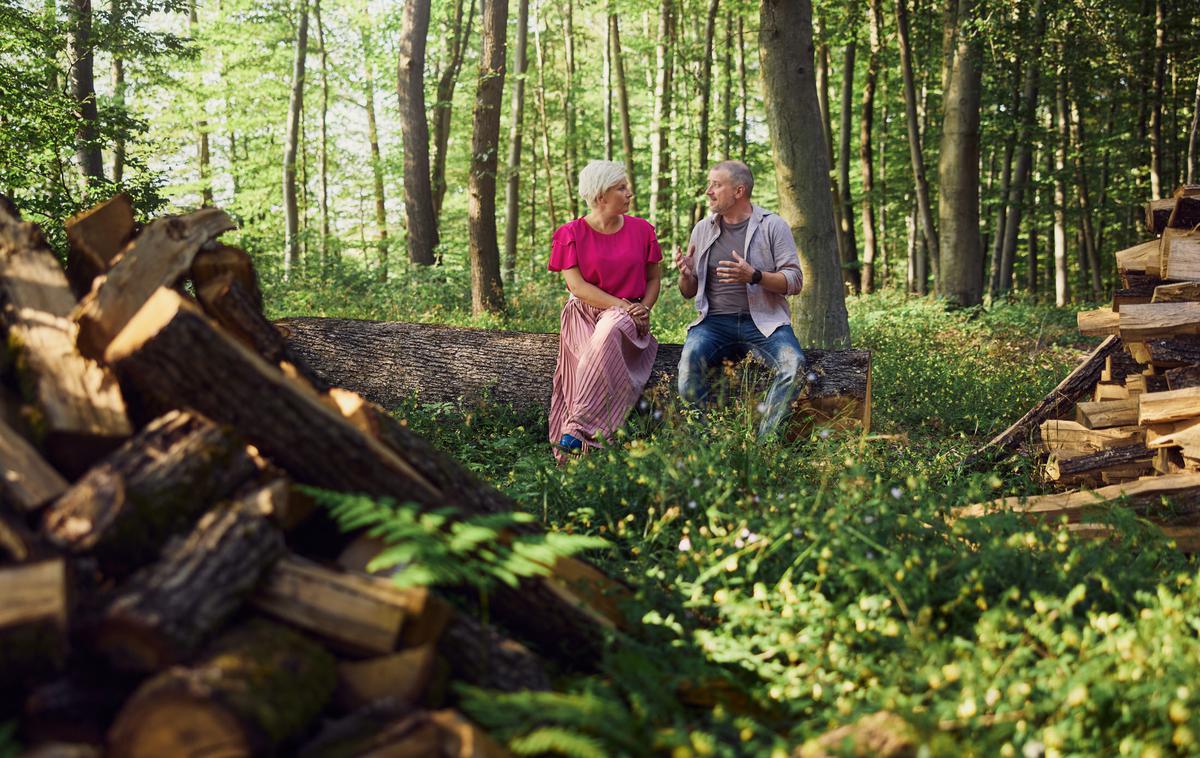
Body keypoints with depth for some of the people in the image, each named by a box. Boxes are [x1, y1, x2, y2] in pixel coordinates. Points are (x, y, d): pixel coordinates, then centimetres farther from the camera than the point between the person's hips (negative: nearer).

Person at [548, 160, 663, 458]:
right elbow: (577, 286, -7)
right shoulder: (571, 233, 0)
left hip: (628, 317, 1)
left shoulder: (641, 230, 8)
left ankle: (574, 433, -40)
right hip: (584, 315, 0)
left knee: (608, 334, -36)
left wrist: (644, 308, -6)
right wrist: (623, 305, -17)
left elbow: (654, 278, 16)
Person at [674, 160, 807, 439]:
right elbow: (689, 292, 18)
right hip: (715, 321, 2)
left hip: (763, 321, -2)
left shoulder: (773, 225, 5)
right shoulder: (702, 229, 15)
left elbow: (795, 281, -3)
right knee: (690, 358, -31)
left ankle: (763, 441, -25)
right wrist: (686, 275, -7)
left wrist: (754, 276, -21)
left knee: (794, 364, -31)